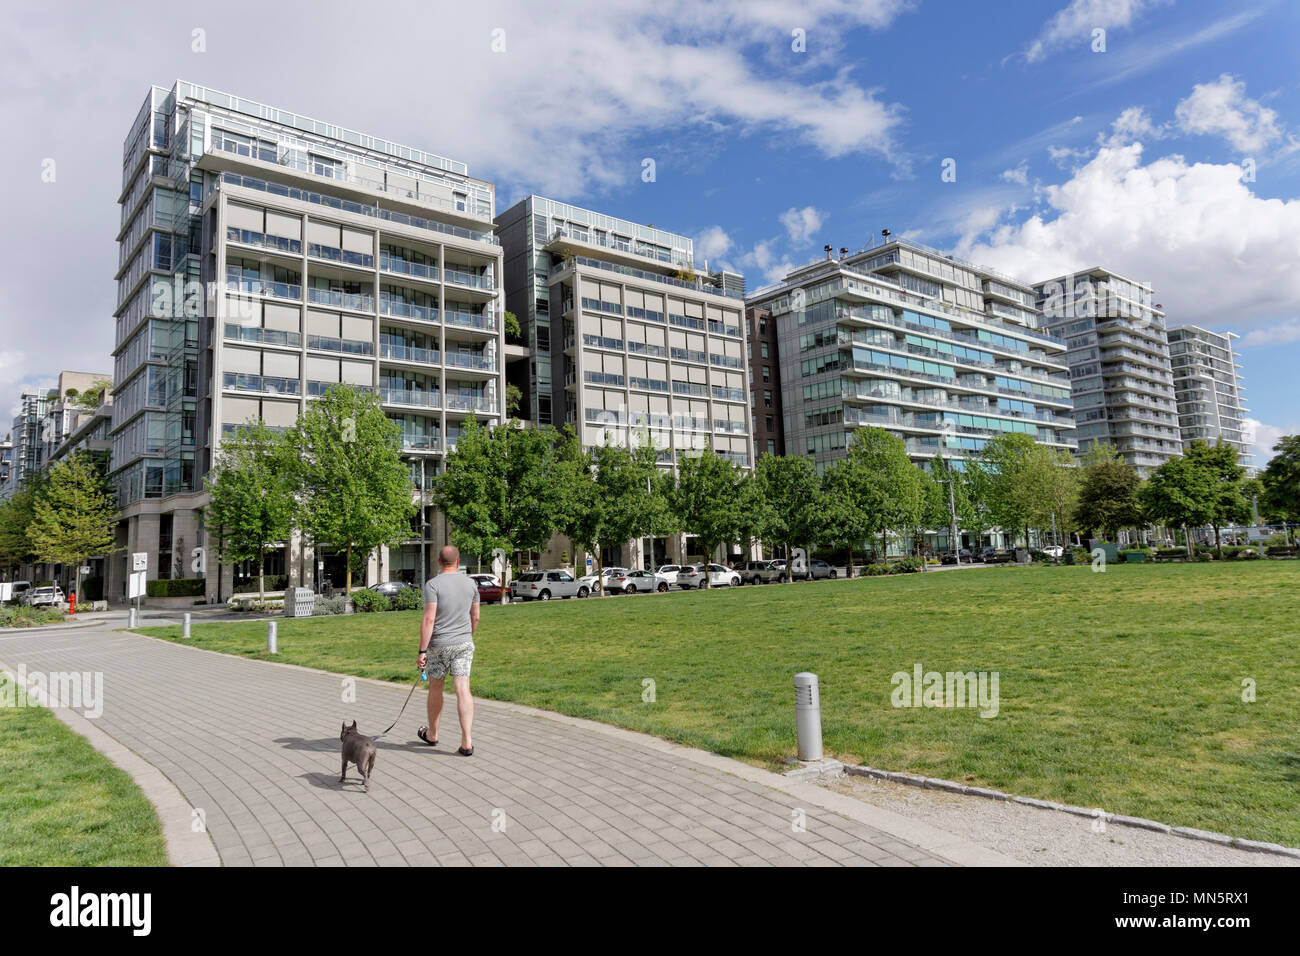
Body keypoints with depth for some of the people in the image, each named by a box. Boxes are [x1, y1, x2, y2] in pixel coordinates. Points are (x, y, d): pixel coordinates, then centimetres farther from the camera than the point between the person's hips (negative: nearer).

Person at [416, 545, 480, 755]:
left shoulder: (433, 584, -10)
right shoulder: (471, 583, 3)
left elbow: (429, 619, -17)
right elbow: (475, 617, 10)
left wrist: (422, 651, -14)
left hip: (438, 645, -2)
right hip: (464, 644, 2)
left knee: (435, 688, 16)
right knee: (463, 690, -1)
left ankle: (432, 734, 33)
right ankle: (467, 742, -7)